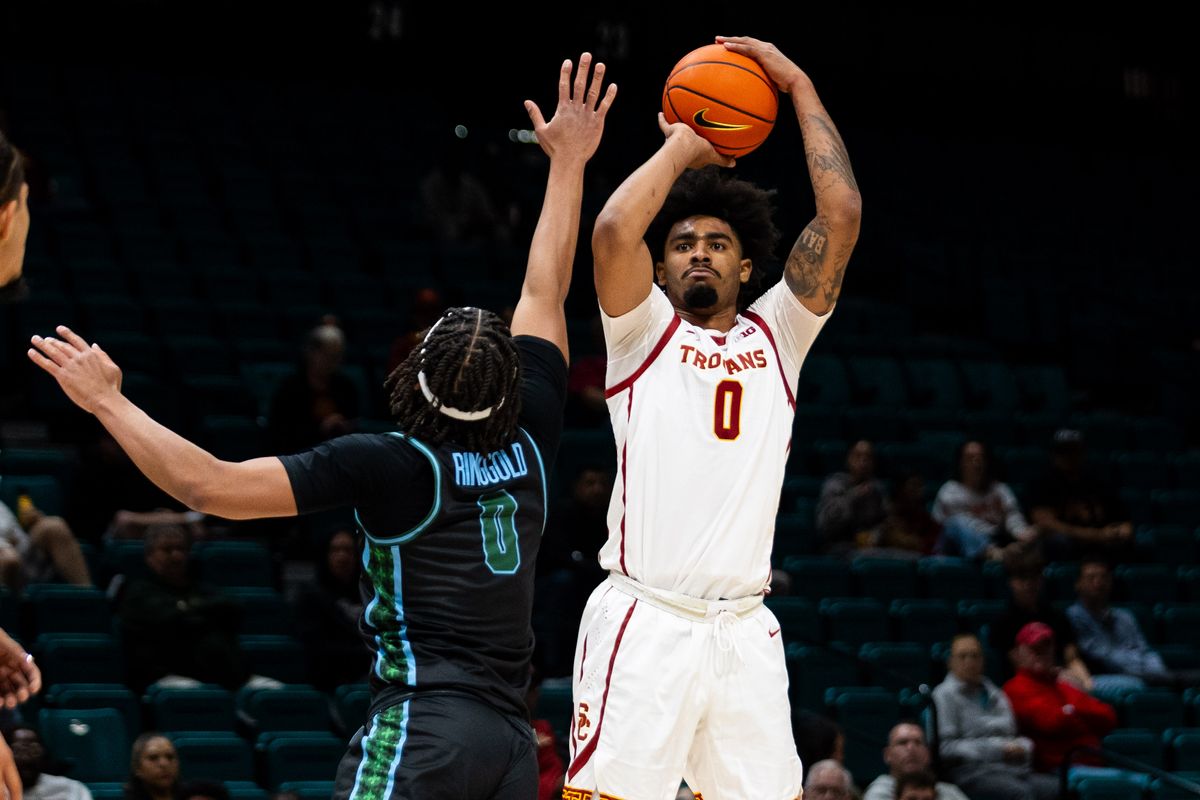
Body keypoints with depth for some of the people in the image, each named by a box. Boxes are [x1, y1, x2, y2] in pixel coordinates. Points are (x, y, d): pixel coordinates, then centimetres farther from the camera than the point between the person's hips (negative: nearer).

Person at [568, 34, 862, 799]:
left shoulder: (777, 335, 17)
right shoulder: (645, 331, 10)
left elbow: (841, 213, 7)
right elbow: (614, 231, -10)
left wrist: (798, 85, 10)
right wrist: (680, 148, 6)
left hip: (744, 630, 3)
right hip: (644, 621, -3)